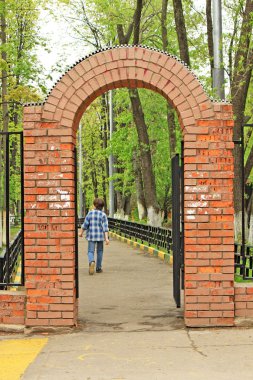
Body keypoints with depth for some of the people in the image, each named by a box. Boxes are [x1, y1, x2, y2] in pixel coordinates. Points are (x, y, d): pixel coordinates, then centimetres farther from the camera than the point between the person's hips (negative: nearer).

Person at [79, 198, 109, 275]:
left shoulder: (90, 213, -4)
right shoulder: (103, 215, -5)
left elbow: (85, 224, -3)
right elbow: (105, 227, -10)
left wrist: (81, 232, 11)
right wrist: (106, 238, -12)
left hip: (91, 236, -1)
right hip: (100, 236, 1)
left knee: (91, 251, 0)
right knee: (100, 251, 16)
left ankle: (91, 262, -31)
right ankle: (98, 268, 20)